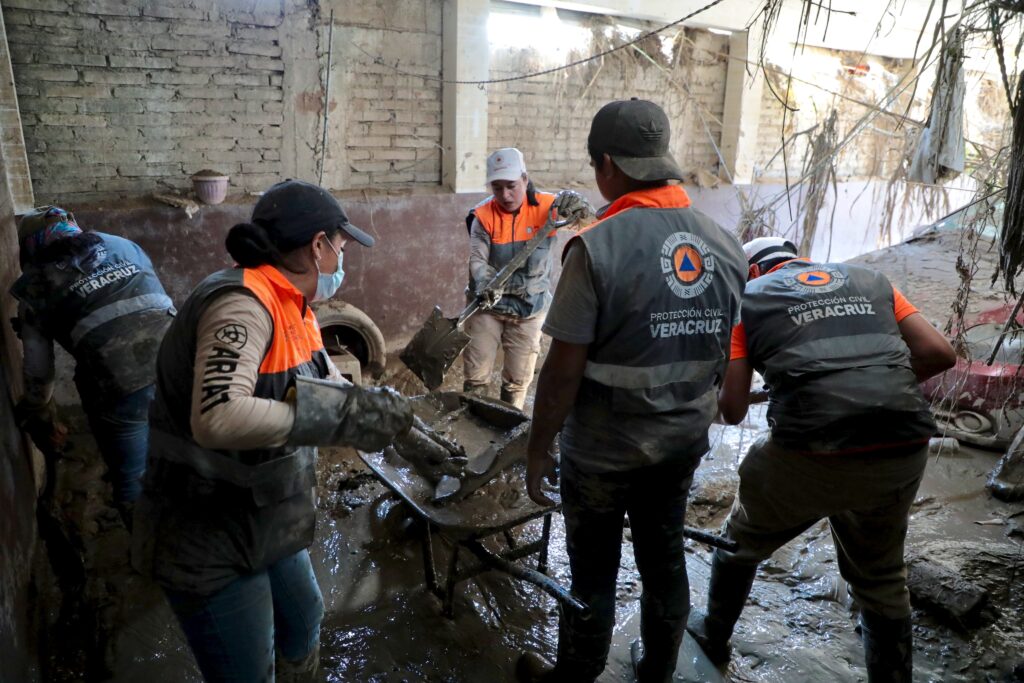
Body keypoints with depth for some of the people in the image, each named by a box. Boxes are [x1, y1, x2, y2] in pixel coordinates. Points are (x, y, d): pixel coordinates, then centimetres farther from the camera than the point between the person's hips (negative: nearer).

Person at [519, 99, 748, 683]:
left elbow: (564, 371, -19)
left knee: (594, 573, 12)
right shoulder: (726, 246, -2)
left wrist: (538, 450, -7)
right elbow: (724, 361, 6)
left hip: (605, 450, -5)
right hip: (684, 444, 5)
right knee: (665, 559, 21)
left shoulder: (599, 247, -20)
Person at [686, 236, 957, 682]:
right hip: (903, 453, 4)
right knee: (881, 579, 26)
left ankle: (714, 637, 45)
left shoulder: (748, 297, 9)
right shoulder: (869, 280, 20)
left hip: (813, 457, -3)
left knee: (742, 541, 25)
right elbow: (940, 354, 9)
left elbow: (732, 409, 2)